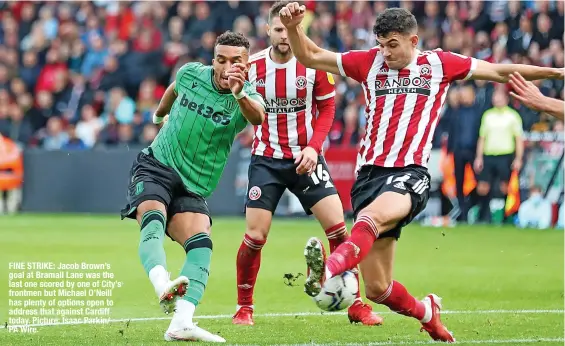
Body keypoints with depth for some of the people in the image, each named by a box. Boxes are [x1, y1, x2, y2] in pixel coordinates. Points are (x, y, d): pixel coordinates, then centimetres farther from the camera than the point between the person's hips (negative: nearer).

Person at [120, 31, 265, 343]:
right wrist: (158, 114, 43)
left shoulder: (248, 99, -9)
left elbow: (257, 117, -36)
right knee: (153, 222, -30)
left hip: (192, 188, 1)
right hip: (155, 168, -1)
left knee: (201, 243, -22)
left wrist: (240, 95, -58)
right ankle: (163, 288, -55)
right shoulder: (190, 74, -2)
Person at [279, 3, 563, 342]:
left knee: (371, 217, -39)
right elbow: (310, 56, 16)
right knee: (377, 289, 0)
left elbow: (499, 71, 17)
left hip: (409, 175, -3)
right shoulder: (370, 62, 11)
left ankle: (328, 270, -65)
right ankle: (426, 312, 29)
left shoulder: (438, 64, 9)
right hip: (369, 173, 3)